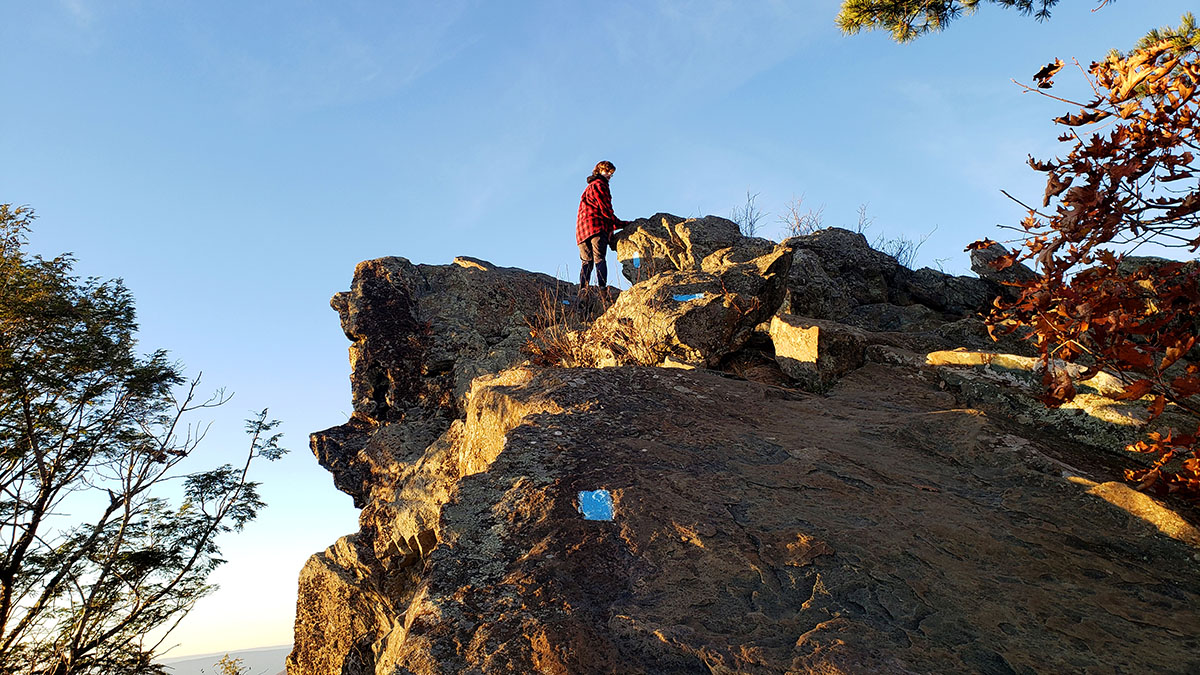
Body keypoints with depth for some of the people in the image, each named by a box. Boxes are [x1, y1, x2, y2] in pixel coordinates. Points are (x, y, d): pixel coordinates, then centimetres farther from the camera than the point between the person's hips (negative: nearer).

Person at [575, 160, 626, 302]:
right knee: (599, 258, -18)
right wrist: (620, 224, 6)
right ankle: (602, 289, -29)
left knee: (586, 262, 0)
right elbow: (605, 210, -4)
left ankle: (582, 291, -15)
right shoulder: (599, 185, 5)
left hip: (581, 229, 8)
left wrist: (612, 226, 24)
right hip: (596, 226, -8)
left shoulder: (589, 188, 35)